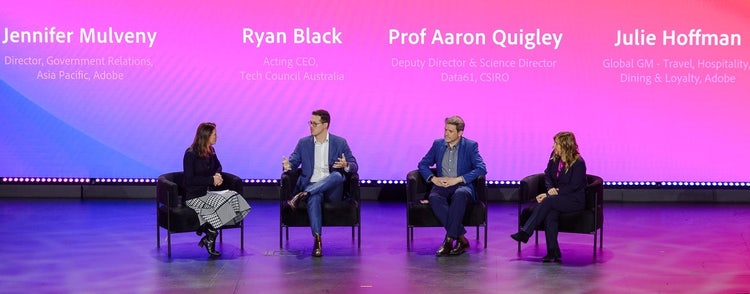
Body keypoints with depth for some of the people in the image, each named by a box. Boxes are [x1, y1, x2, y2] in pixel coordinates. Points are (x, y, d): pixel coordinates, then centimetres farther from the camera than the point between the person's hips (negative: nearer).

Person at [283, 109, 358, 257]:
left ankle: (302, 195, -37)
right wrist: (288, 165, -16)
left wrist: (346, 165, -21)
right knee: (314, 198, -37)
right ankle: (317, 240, -43)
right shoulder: (303, 143, 12)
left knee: (337, 175, -35)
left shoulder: (340, 143, 7)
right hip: (311, 187, 0)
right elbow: (293, 161, 9)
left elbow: (354, 166, 4)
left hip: (332, 190, 0)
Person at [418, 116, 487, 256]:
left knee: (459, 194, -40)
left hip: (462, 186, -3)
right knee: (434, 197, -34)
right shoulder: (438, 144, 14)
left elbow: (482, 169, -9)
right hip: (442, 186, 3)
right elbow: (422, 164, 17)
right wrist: (433, 178, -5)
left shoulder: (470, 146, 3)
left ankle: (449, 239, -36)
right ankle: (461, 238, -32)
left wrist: (458, 179, -18)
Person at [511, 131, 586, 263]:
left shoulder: (578, 163, -14)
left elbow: (573, 187, -16)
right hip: (557, 196, 5)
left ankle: (525, 232, -33)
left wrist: (548, 195, -20)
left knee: (547, 202, -32)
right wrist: (550, 188, -8)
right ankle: (553, 251, -31)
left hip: (574, 200, -5)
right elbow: (547, 174, 15)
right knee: (550, 212, -29)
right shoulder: (554, 156, 6)